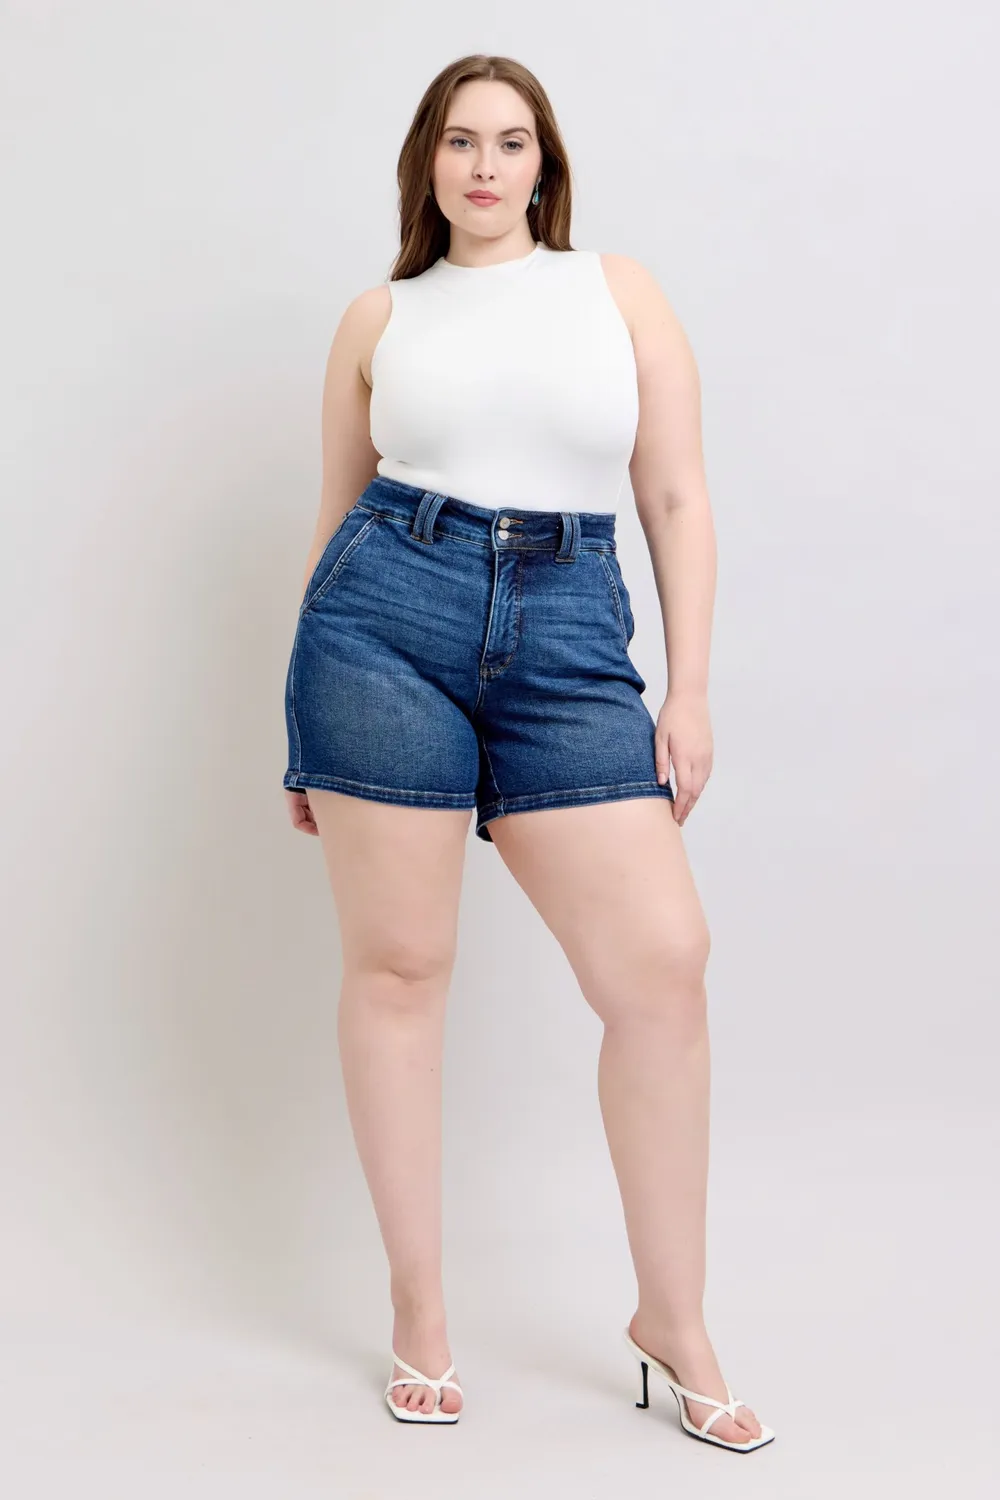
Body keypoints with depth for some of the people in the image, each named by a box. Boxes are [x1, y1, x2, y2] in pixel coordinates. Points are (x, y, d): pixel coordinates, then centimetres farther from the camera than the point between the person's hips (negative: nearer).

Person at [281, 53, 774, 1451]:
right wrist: (306, 719, 12)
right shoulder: (380, 316, 13)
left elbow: (678, 500, 8)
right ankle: (419, 1310, 17)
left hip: (571, 637, 0)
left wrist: (690, 689, 1)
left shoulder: (622, 290, 13)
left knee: (663, 963, -7)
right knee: (398, 964, 1)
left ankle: (672, 1318, 11)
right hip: (388, 618, 0)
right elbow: (336, 514, 15)